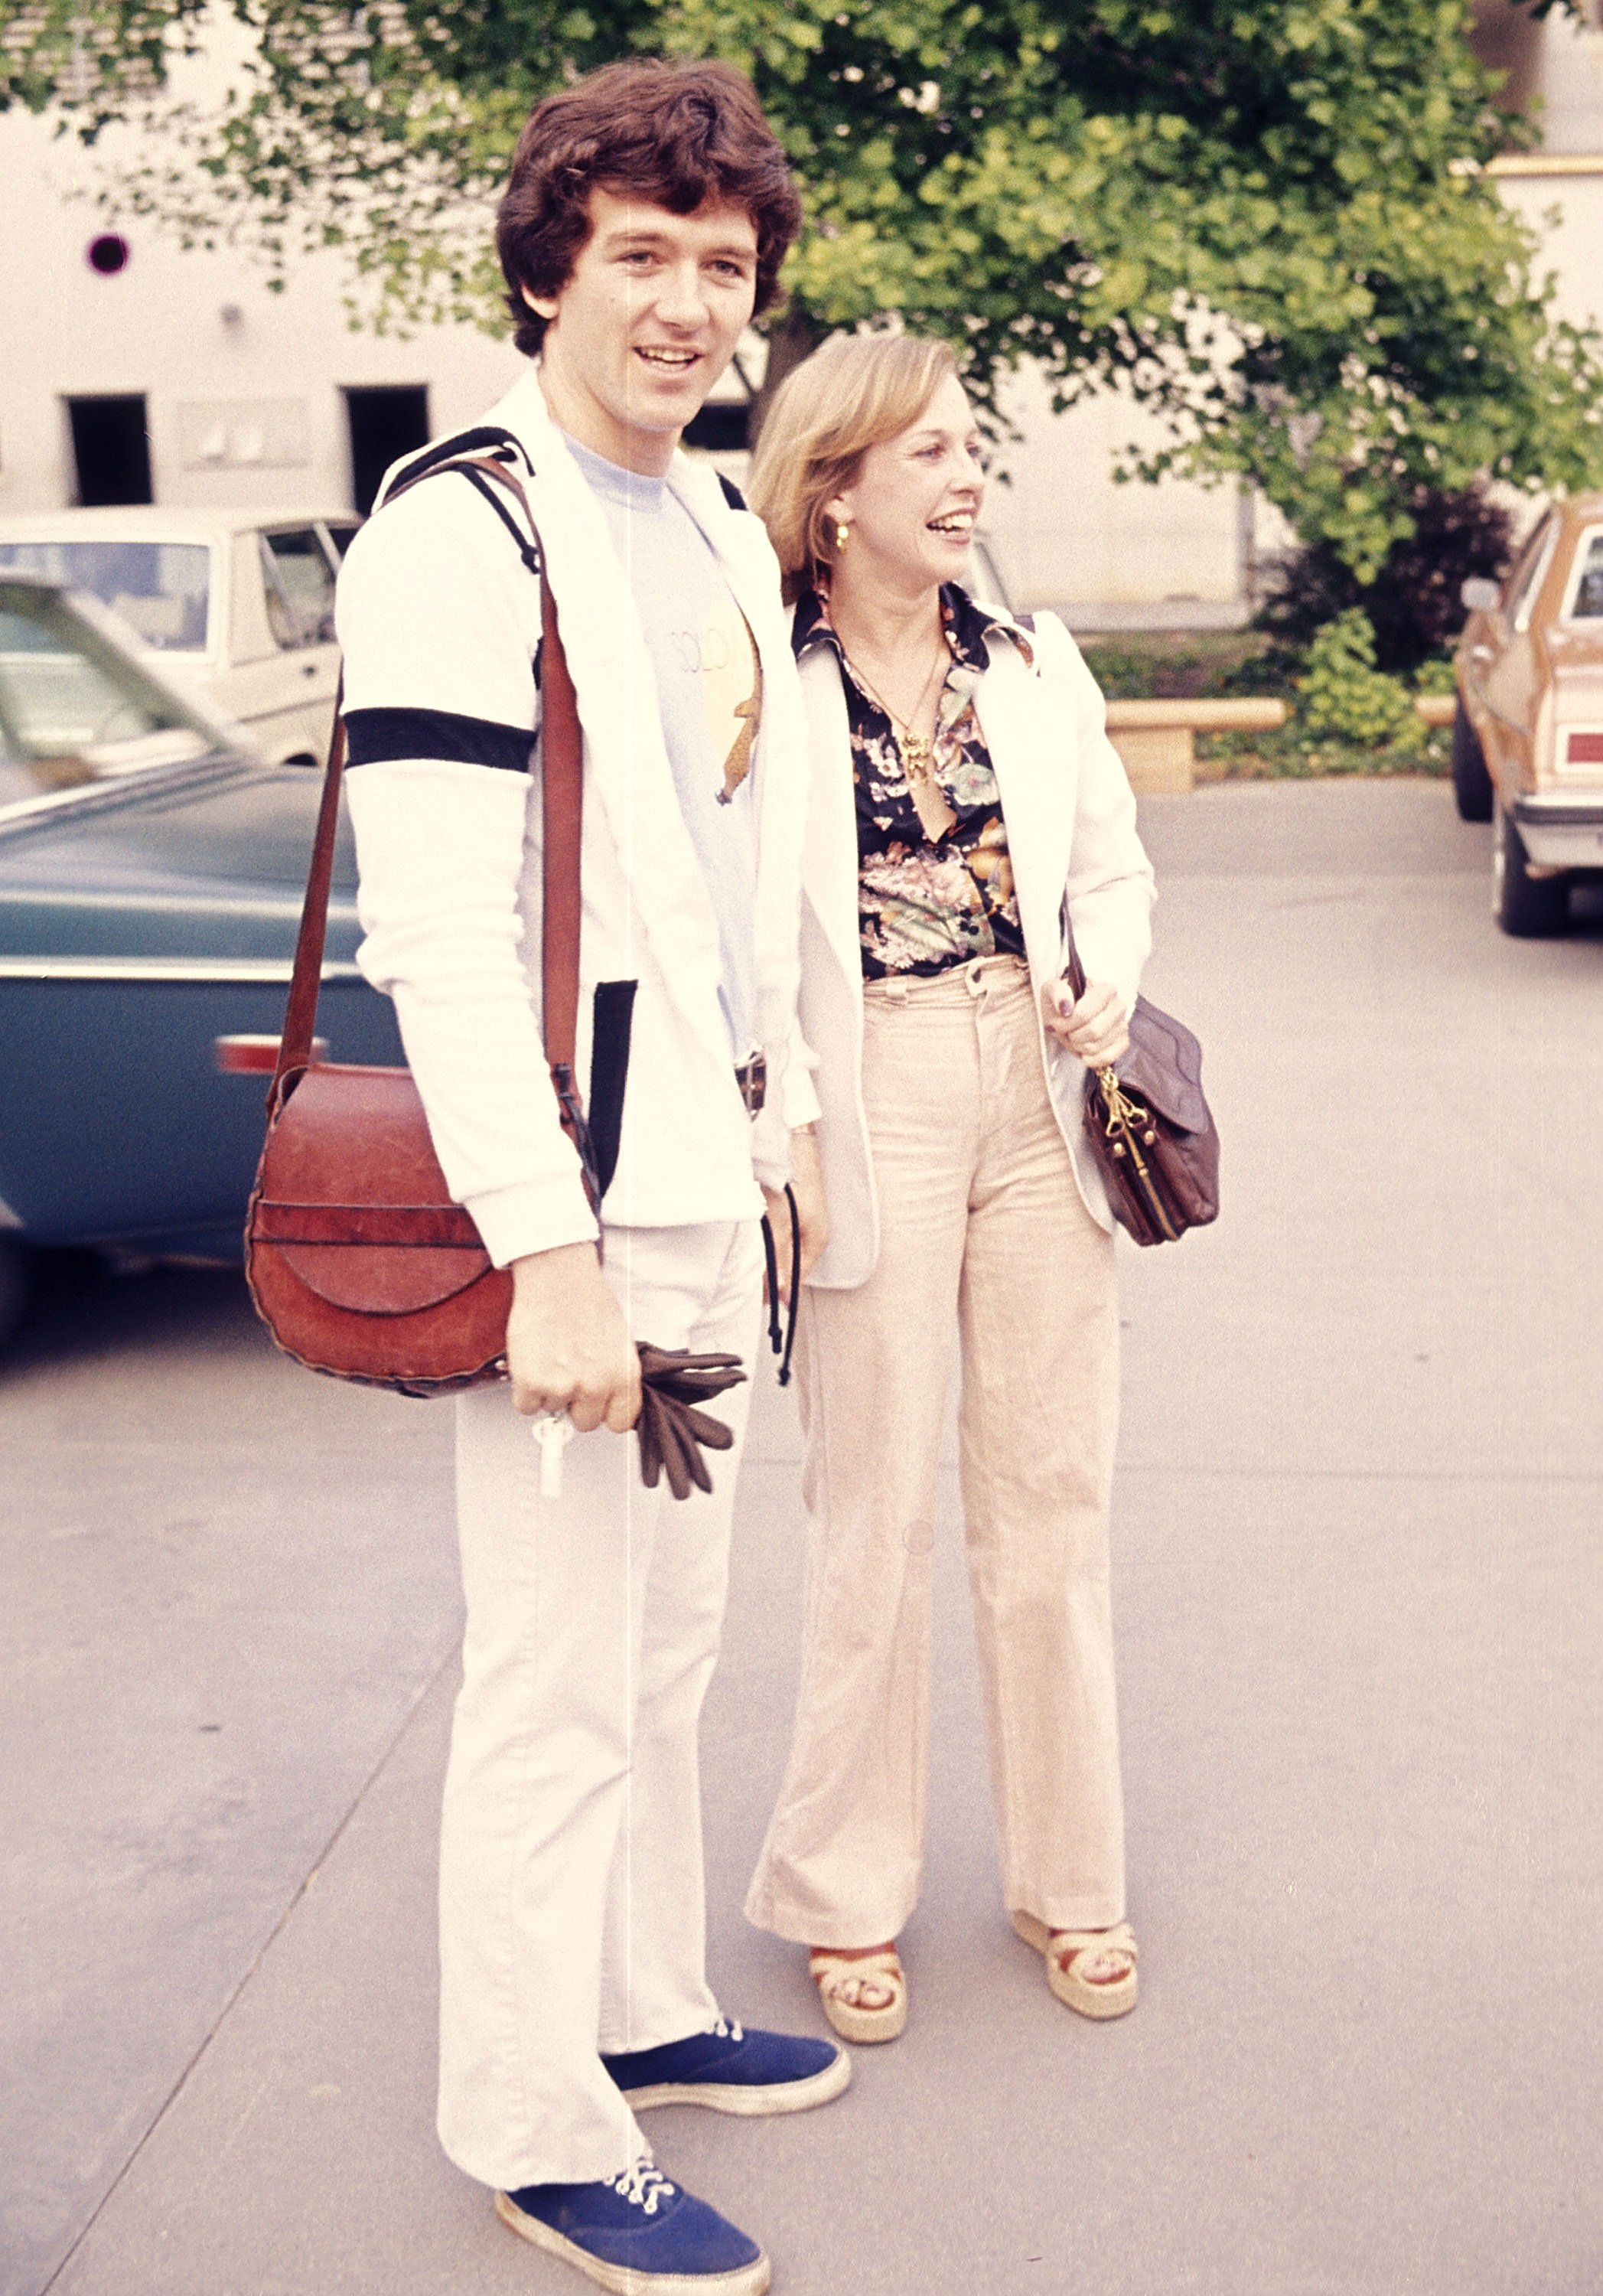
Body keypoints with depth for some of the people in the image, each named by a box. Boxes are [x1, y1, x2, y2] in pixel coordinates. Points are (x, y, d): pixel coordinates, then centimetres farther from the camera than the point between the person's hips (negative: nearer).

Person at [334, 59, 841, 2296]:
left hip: (705, 1183, 9)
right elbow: (445, 932, -21)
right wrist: (550, 1249, -23)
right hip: (571, 1201, -9)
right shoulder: (461, 534, -14)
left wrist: (783, 1117, 20)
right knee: (561, 1678, 1)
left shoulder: (724, 533, 14)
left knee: (668, 1643, 19)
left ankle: (648, 2012, 36)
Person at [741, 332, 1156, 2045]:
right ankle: (848, 1892, 23)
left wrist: (1106, 993, -3)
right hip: (867, 1109, -4)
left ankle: (1068, 1876, 27)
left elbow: (1114, 871, 17)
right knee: (874, 1513, 4)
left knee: (1052, 1498, 10)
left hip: (1037, 1099, 4)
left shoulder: (1036, 667, 9)